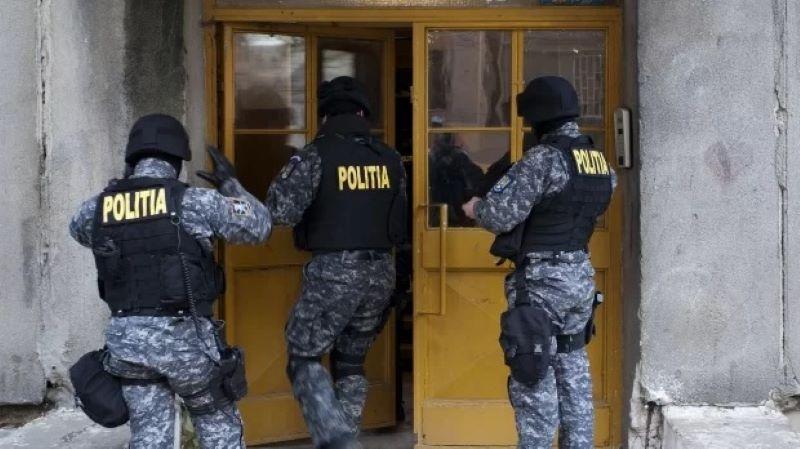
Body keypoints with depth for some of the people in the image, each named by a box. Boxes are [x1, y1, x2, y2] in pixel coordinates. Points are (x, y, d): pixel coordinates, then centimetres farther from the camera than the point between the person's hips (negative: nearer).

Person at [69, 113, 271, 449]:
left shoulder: (98, 207, 3)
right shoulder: (194, 201, -8)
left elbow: (79, 230, 28)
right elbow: (259, 227, 2)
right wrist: (231, 183, 15)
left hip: (127, 338, 3)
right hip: (184, 336, -3)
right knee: (218, 422, 16)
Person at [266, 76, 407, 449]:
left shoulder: (317, 154, -9)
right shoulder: (390, 159, 7)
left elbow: (282, 211, -17)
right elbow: (401, 223, 13)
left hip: (333, 272, -5)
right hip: (381, 272, 5)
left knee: (304, 359, 6)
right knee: (351, 363, 19)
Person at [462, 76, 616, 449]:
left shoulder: (544, 159, -17)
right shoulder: (600, 162, 8)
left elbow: (501, 214, -19)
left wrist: (476, 208, 3)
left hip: (542, 280, -8)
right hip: (581, 275, 8)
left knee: (534, 378, -3)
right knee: (573, 372, 14)